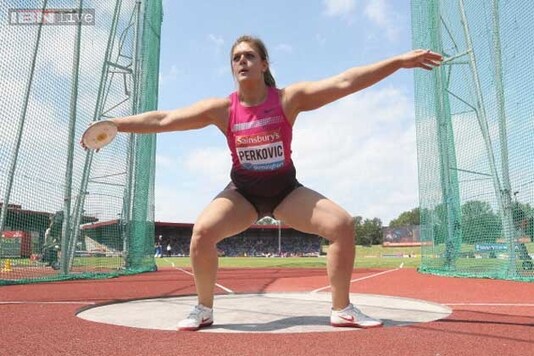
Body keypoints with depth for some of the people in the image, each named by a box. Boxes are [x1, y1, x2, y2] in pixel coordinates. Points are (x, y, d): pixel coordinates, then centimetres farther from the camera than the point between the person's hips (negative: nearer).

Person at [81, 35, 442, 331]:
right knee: (202, 231, -24)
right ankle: (204, 310, 1)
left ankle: (342, 309, 1)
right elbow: (164, 119, -11)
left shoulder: (289, 98, -13)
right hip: (243, 192, 0)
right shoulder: (221, 108, -11)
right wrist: (113, 124, -12)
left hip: (286, 190, 0)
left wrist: (399, 61, -21)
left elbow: (344, 82, -18)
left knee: (343, 224, -17)